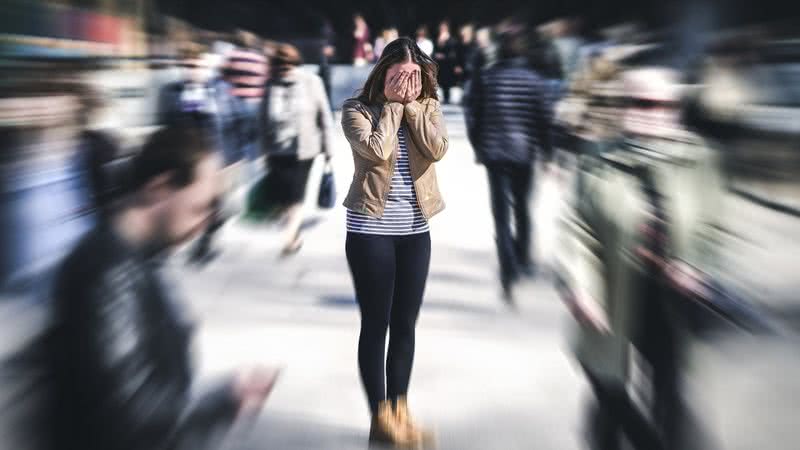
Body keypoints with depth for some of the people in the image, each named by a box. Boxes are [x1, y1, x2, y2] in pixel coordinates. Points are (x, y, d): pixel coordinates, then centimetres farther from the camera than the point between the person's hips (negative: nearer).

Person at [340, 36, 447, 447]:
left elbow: (437, 149, -12)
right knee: (376, 324, 2)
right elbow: (378, 150, -22)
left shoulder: (428, 107, 5)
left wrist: (412, 104, -10)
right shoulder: (357, 109, -6)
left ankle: (400, 411, 21)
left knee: (405, 324, 10)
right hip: (370, 229, -4)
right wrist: (392, 104, -13)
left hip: (415, 230, 4)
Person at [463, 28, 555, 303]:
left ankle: (509, 272, -15)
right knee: (522, 207, 20)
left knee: (501, 212, -1)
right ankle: (523, 259, 34)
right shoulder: (535, 80, -2)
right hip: (525, 152, 1)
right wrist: (546, 152, 7)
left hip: (494, 152, -1)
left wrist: (478, 147, 12)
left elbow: (473, 114, 0)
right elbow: (545, 118, -3)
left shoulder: (485, 78, -1)